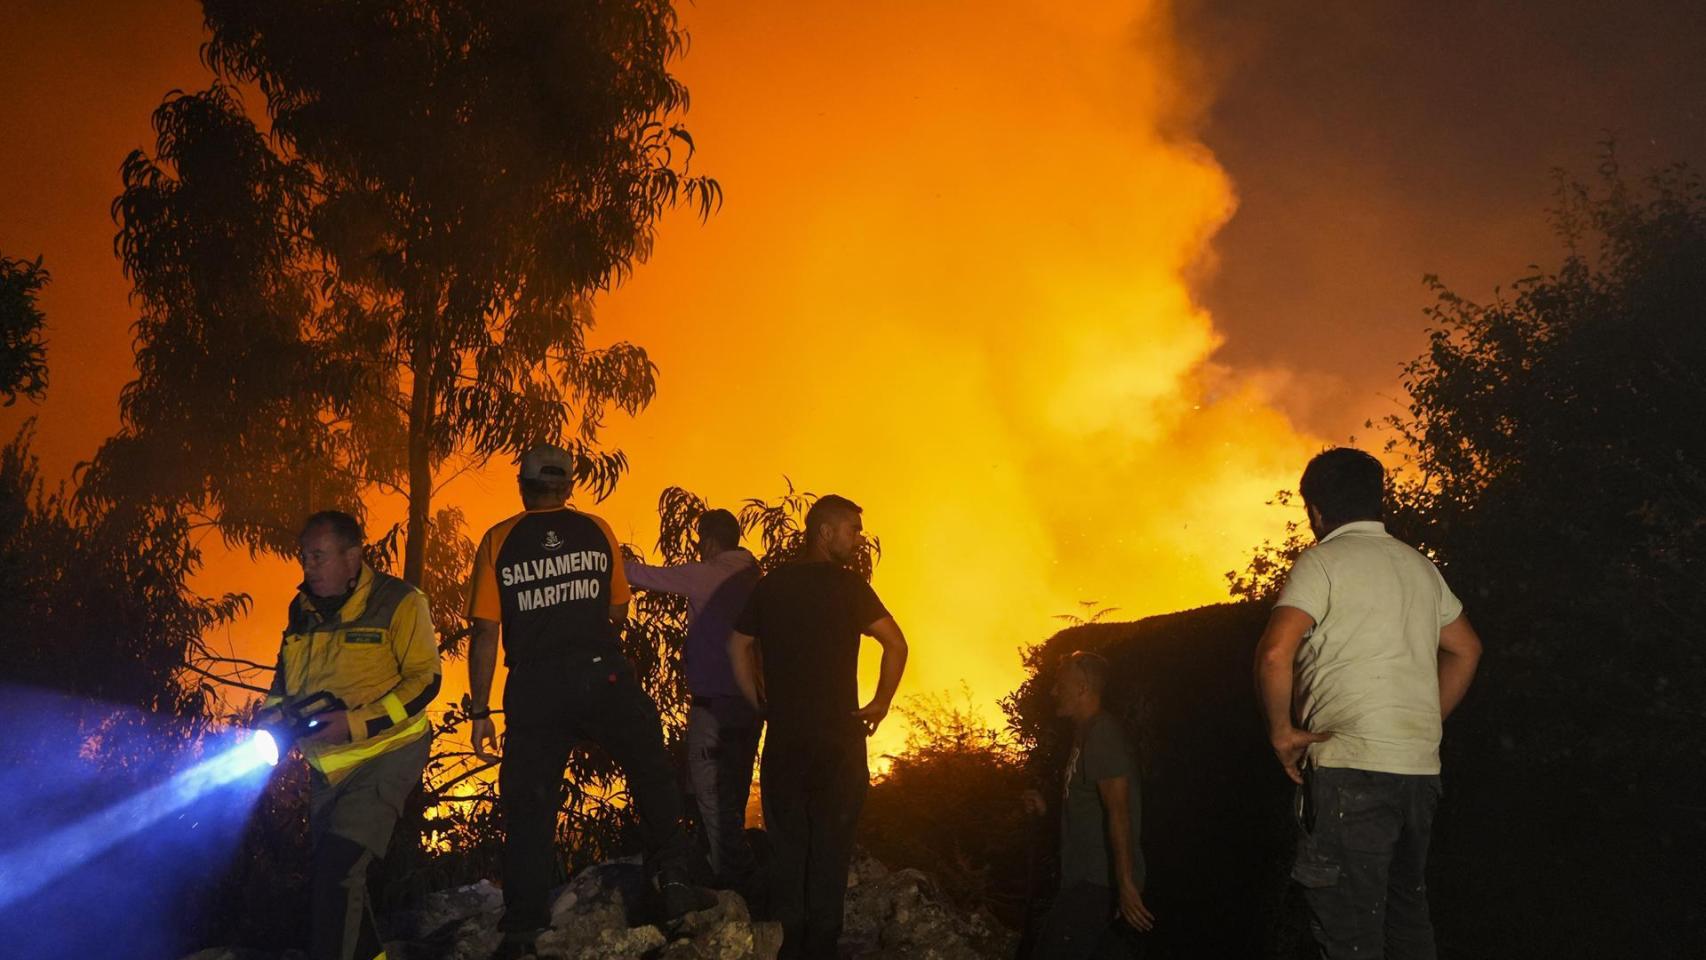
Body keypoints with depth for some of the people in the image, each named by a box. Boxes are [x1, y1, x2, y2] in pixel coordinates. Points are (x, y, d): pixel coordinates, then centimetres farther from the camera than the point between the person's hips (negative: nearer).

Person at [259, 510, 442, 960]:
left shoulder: (398, 603, -14)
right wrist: (271, 714, -4)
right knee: (330, 871, 16)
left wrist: (358, 722, -24)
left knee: (337, 868, -19)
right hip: (327, 765, 7)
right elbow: (286, 675, 17)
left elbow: (425, 680, -15)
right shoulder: (302, 609, 4)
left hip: (385, 754, -7)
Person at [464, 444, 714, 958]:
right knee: (652, 775, 15)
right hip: (603, 675, 0)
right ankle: (675, 878, 4)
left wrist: (479, 712, 2)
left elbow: (486, 632, -2)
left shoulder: (498, 541, 3)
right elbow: (618, 612, 11)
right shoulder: (597, 531, 6)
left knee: (529, 804, 7)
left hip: (534, 685, 0)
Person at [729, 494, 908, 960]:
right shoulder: (846, 584, -8)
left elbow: (738, 645, 11)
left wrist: (762, 705, 14)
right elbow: (896, 644, -15)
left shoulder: (771, 583, 5)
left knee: (786, 841, 13)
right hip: (837, 734, -3)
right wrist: (881, 703, -4)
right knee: (832, 843, 7)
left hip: (783, 734, 4)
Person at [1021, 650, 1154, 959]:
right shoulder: (1086, 735, 19)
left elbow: (1119, 813, -23)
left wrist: (1126, 885, -28)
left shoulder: (1102, 735, -14)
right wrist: (1046, 810, 13)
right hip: (1089, 879, 10)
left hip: (1100, 884, -10)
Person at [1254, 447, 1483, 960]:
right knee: (1408, 915, 17)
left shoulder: (1323, 561, -5)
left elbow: (1275, 653, -18)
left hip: (1351, 766, -7)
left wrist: (1282, 729, -5)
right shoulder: (1420, 566, 17)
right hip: (1420, 765, 7)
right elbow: (1465, 649, 27)